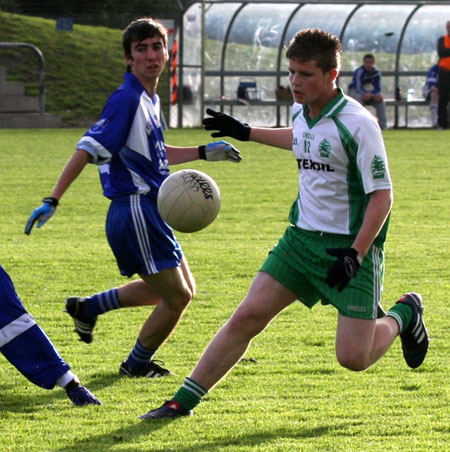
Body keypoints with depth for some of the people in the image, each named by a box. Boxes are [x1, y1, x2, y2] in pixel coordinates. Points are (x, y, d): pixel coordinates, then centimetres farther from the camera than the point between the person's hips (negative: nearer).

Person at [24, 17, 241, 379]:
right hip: (136, 210, -10)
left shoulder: (150, 99, 13)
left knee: (181, 290, 21)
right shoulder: (127, 100, -16)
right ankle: (138, 365, 18)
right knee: (177, 297, -3)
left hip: (151, 211, 10)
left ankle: (89, 308, 26)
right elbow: (88, 150, -22)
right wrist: (52, 202, -27)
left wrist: (204, 153, 26)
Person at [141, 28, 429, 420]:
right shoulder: (302, 112, 4)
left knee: (353, 358, -7)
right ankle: (184, 401, 0)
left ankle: (403, 315, 25)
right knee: (248, 316, -5)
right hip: (302, 237, 6)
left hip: (351, 245, -6)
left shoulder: (357, 124, -18)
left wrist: (355, 255, -25)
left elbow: (381, 196, -17)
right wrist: (246, 133, 33)